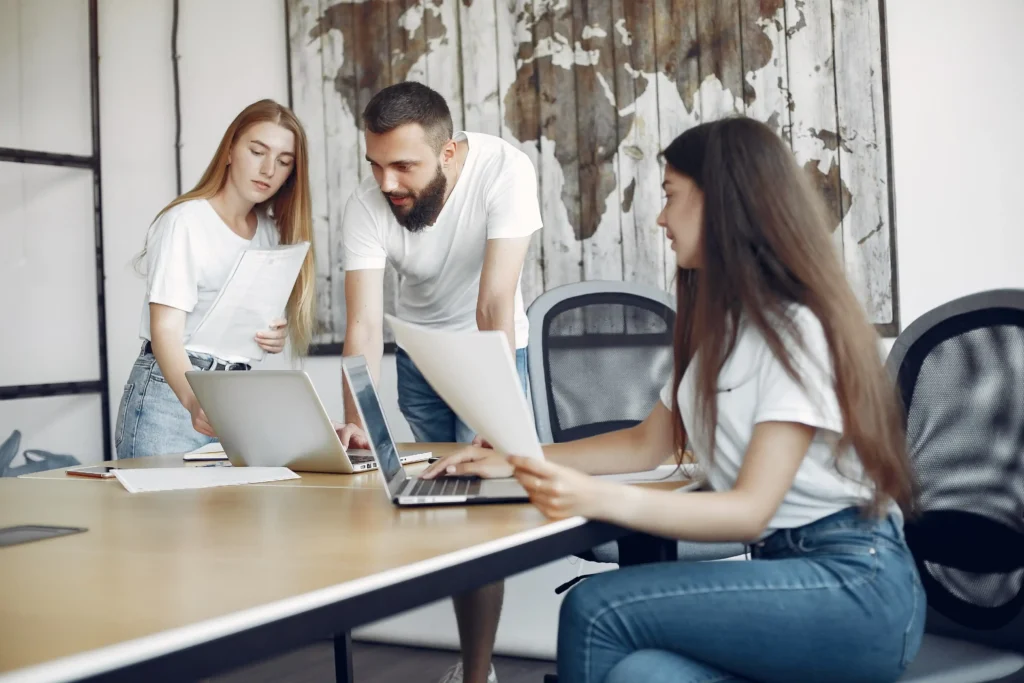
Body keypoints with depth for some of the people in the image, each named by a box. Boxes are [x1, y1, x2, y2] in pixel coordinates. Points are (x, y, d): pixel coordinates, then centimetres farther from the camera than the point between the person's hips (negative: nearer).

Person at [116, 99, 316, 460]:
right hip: (172, 393, -6)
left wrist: (275, 338, -3)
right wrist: (194, 400, -36)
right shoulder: (185, 221, -9)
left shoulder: (271, 232, 11)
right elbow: (165, 330, -18)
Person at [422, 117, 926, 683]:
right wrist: (520, 461, 10)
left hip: (857, 586, -6)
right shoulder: (722, 326, 16)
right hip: (784, 571, 7)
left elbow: (751, 509, -19)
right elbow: (647, 445, 19)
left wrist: (599, 499, -33)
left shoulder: (798, 327, -13)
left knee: (596, 611, -20)